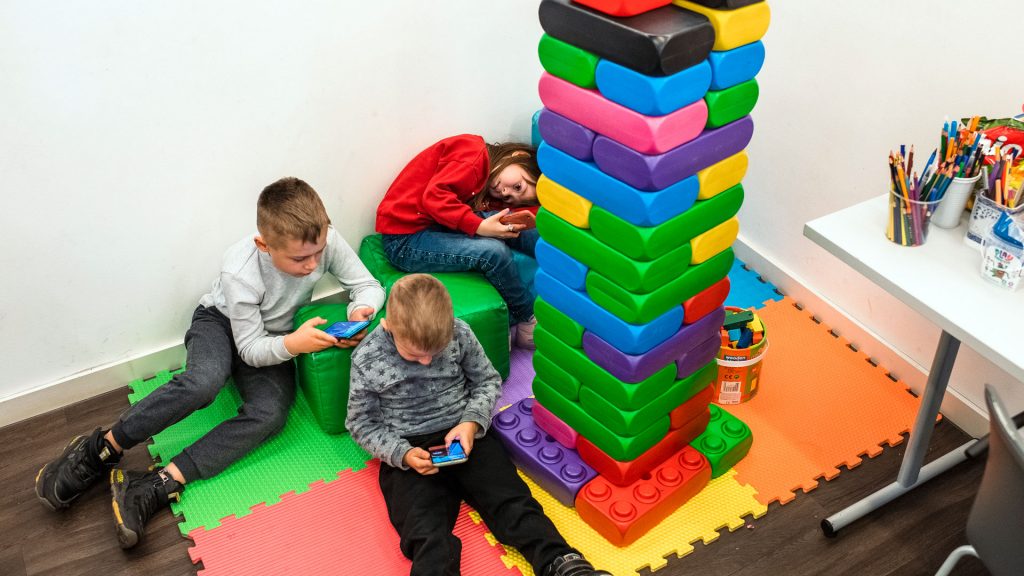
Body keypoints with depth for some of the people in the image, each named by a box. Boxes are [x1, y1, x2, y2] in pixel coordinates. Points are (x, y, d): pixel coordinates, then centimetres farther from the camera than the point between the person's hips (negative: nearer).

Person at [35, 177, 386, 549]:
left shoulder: (324, 239, -25)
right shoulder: (240, 271, -31)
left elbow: (368, 285, -11)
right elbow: (250, 348, -23)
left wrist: (361, 311, -34)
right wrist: (292, 344, -43)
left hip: (274, 340, 3)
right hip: (221, 321, -3)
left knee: (270, 413, -27)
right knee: (203, 381, -37)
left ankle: (151, 489, -27)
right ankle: (98, 450, -18)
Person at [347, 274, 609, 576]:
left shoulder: (459, 334, -8)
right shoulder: (366, 360, -11)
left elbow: (488, 380, 8)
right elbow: (362, 424, 1)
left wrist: (472, 422, -11)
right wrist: (402, 454, -16)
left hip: (464, 436, 3)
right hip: (408, 453, -2)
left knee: (513, 502, -18)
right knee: (429, 540, -23)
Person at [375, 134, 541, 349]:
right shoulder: (475, 152, -13)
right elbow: (434, 196, -23)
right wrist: (479, 226, -28)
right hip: (404, 240, -8)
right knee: (494, 251, -24)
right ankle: (529, 322, -4)